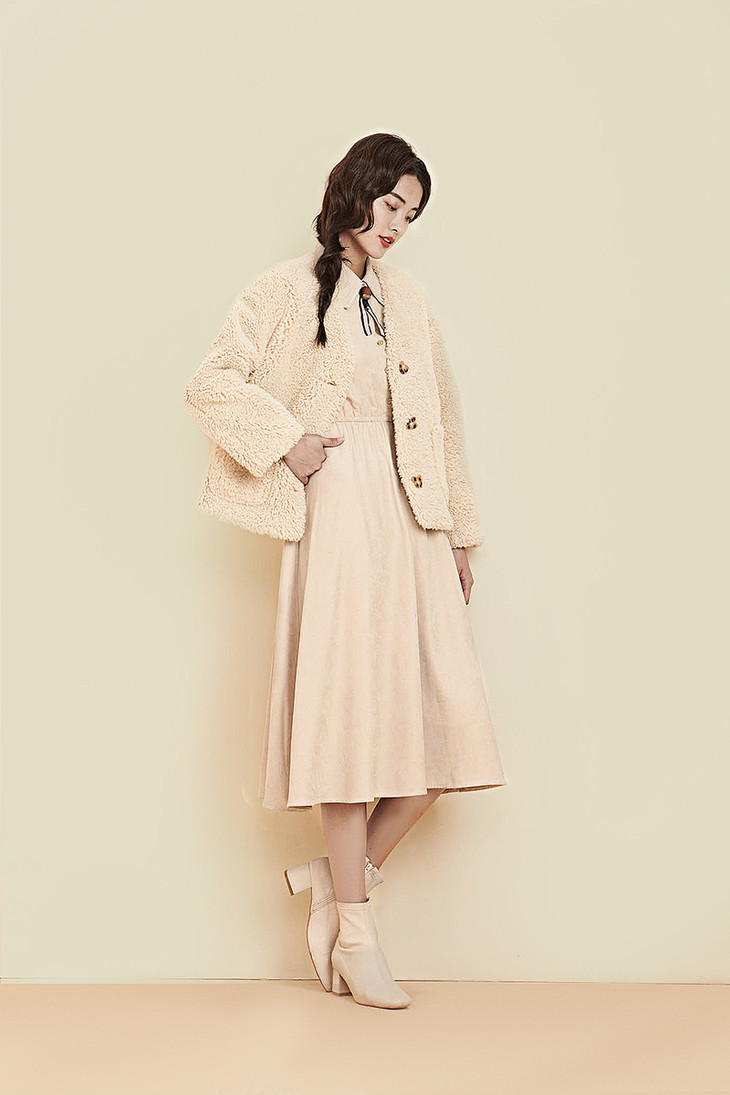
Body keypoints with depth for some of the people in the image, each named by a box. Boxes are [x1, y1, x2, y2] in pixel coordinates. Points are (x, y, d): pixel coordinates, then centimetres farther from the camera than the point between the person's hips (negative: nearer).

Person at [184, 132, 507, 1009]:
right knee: (349, 703, -7)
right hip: (339, 510, -5)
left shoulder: (406, 297, 20)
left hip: (413, 513, 5)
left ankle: (338, 877, 13)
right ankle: (354, 933, 3)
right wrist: (287, 440, -7)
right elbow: (210, 383, 2)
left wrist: (461, 531, 16)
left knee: (445, 712, -3)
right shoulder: (288, 290, 6)